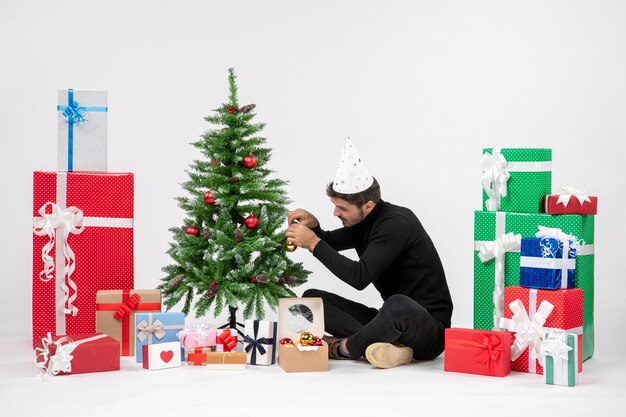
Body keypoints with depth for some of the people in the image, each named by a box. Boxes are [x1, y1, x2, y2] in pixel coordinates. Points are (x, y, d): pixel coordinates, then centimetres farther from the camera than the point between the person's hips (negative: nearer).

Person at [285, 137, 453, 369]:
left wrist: (314, 243, -19)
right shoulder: (361, 222, 7)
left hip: (429, 324, -9)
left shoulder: (396, 223, -19)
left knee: (398, 304, -44)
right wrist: (313, 226, -1)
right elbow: (330, 243, 23)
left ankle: (343, 348, -16)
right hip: (393, 321, 9)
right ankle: (380, 344, -20)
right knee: (311, 298, 0)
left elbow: (359, 277, -26)